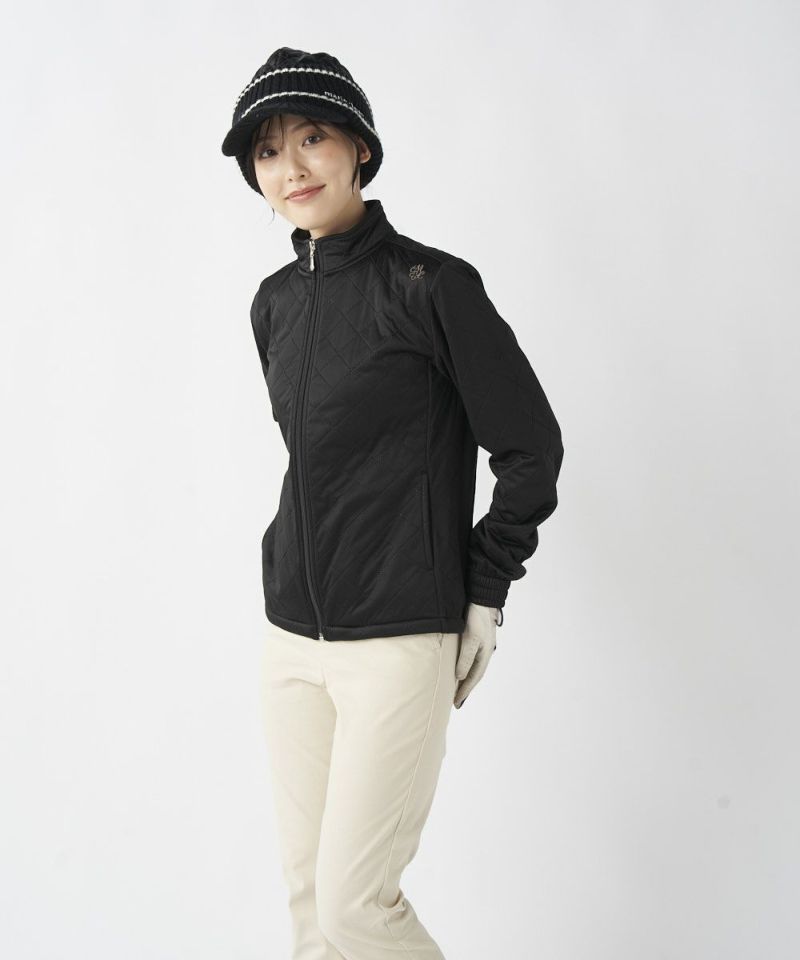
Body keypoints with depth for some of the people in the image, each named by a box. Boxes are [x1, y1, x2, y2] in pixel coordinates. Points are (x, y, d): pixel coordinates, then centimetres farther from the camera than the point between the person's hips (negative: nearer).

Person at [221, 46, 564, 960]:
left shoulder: (431, 284, -11)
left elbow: (532, 446, -6)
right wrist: (306, 558, 15)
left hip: (399, 640, -6)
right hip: (292, 635, 7)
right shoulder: (275, 302, 9)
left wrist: (484, 592, -5)